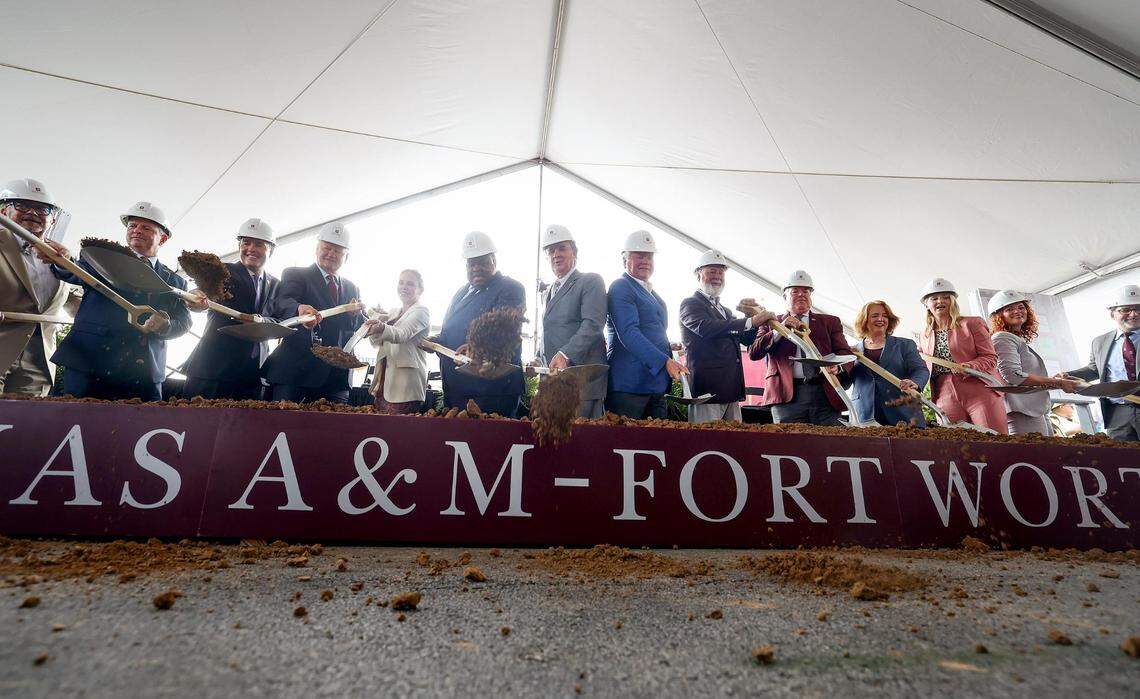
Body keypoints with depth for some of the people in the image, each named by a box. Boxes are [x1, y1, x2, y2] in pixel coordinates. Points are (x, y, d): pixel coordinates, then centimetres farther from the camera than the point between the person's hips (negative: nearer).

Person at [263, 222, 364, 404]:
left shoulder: (352, 289, 20)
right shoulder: (294, 274, 5)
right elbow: (281, 304, -14)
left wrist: (356, 315, -8)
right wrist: (300, 309, -37)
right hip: (295, 372, -4)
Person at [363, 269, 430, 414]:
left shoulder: (421, 311, -4)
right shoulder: (393, 312, 18)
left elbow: (402, 334, -23)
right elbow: (376, 343, 15)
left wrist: (382, 328, -42)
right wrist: (377, 321, -2)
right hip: (385, 379, 7)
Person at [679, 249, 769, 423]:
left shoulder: (725, 311, 25)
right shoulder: (690, 304, -1)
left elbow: (747, 339, 20)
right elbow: (706, 328, -21)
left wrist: (760, 320, 1)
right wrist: (751, 321, -24)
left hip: (731, 392, 8)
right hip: (707, 389, -8)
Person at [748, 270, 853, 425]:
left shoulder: (830, 322, 19)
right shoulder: (772, 323, 15)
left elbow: (845, 352, 8)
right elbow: (753, 353, 3)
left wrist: (837, 367, -15)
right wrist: (779, 331, -10)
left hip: (826, 395, 2)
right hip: (786, 396, -1)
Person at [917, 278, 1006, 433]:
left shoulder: (972, 323, 6)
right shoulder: (924, 336, 17)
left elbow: (990, 357, 0)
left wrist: (968, 368, -18)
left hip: (981, 393, -3)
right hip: (946, 401, 3)